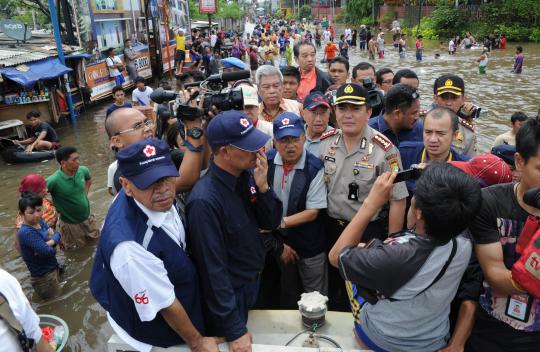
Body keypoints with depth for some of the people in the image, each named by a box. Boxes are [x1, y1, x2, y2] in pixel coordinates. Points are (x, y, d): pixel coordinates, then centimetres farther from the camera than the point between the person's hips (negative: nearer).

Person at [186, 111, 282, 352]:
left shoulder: (247, 175, -10)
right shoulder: (205, 200, -31)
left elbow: (271, 223, -3)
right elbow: (213, 269, -27)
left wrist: (262, 187, -22)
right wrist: (234, 331, -21)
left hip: (253, 282, 7)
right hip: (228, 294, -6)